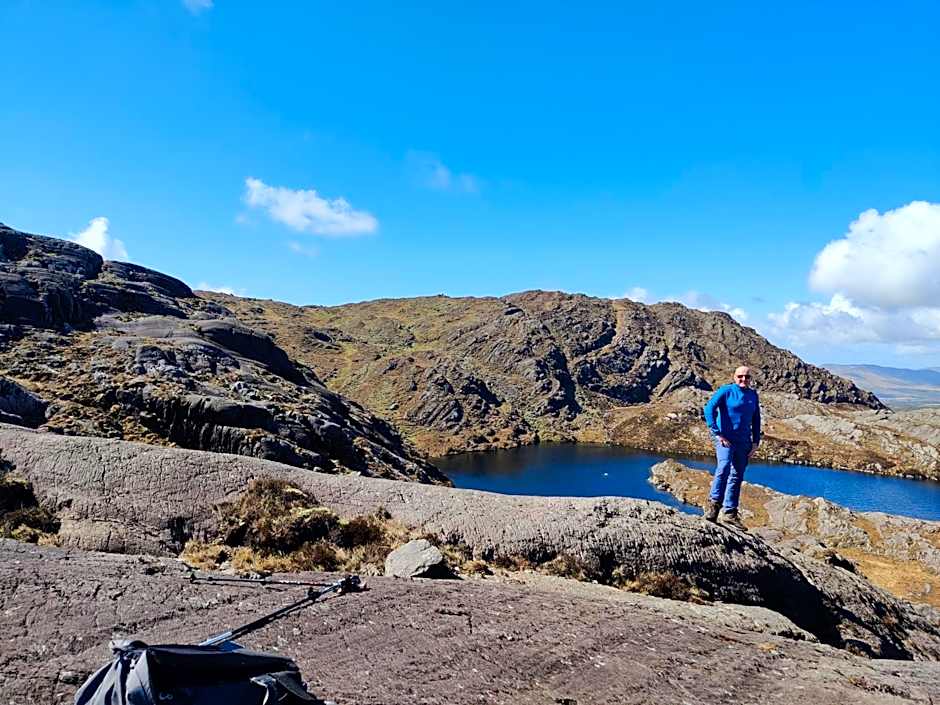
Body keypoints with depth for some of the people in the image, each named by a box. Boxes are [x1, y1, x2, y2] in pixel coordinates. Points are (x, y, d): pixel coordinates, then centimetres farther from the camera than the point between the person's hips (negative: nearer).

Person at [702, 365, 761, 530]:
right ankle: (713, 503, -22)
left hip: (743, 441, 6)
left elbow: (756, 419, 18)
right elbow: (709, 408, -15)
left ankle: (730, 512, 16)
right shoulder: (726, 391, -5)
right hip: (725, 439, -6)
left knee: (737, 477, 8)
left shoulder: (753, 395, 12)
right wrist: (717, 433, -19)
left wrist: (756, 442, 11)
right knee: (724, 466, -28)